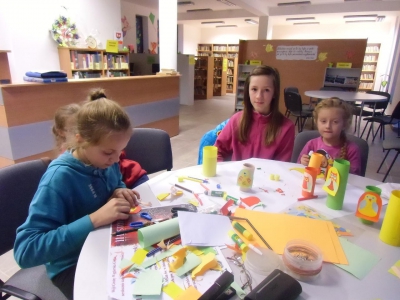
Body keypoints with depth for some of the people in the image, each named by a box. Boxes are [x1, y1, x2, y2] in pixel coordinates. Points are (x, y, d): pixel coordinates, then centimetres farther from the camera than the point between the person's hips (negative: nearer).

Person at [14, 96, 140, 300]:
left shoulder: (105, 161, -9)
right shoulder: (60, 177, -25)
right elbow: (25, 251, -27)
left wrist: (119, 192, -11)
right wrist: (93, 219, -35)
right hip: (73, 264, -5)